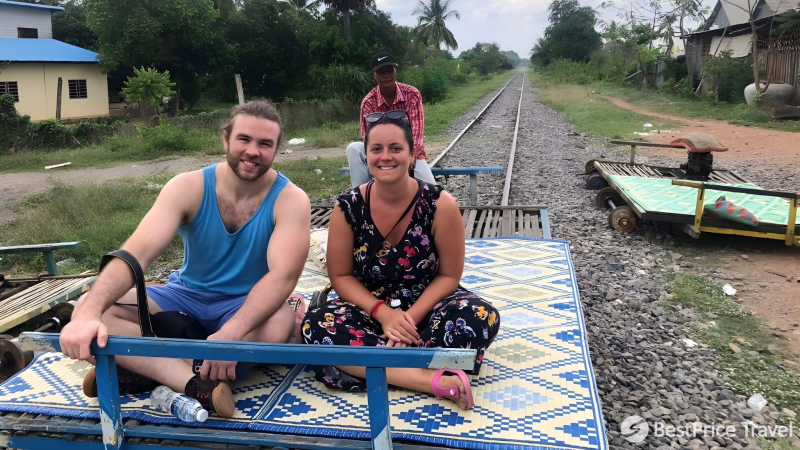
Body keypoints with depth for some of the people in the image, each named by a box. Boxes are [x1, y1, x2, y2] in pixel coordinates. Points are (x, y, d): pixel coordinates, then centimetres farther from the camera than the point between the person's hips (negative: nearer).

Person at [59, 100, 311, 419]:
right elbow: (136, 253, -23)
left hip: (248, 306, -2)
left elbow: (283, 275, -30)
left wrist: (231, 334, -46)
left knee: (279, 326, -38)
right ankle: (199, 384, -36)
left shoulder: (290, 200, -17)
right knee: (87, 308, -18)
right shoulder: (188, 187, -12)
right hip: (186, 296, 3)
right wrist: (90, 313, -41)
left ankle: (145, 370, -26)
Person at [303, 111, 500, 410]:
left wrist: (411, 317, -22)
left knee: (481, 318, -31)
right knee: (316, 326, -29)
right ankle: (436, 381, -33)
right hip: (371, 308, 1)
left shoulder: (440, 205, -15)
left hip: (426, 305, -1)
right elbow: (341, 275, -4)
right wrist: (382, 312, -21)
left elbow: (449, 275, -9)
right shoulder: (348, 208, -11)